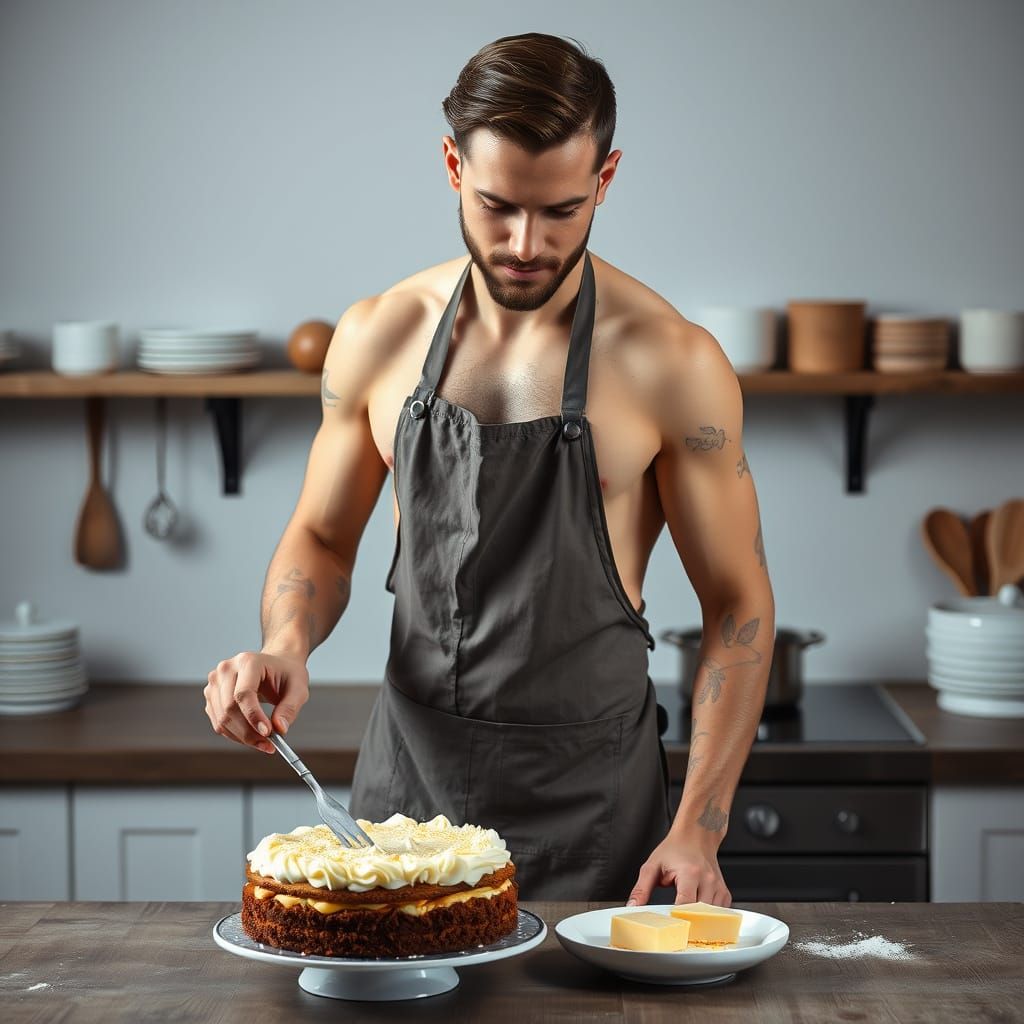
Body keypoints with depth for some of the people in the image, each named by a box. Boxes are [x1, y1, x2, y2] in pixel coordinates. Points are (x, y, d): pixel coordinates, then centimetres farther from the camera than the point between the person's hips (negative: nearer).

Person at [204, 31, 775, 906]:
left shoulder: (673, 364, -10)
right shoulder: (379, 338, 0)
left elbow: (739, 605, -6)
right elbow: (323, 537, 12)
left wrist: (697, 830, -15)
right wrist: (287, 648, -11)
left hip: (591, 800, -2)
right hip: (411, 772, 3)